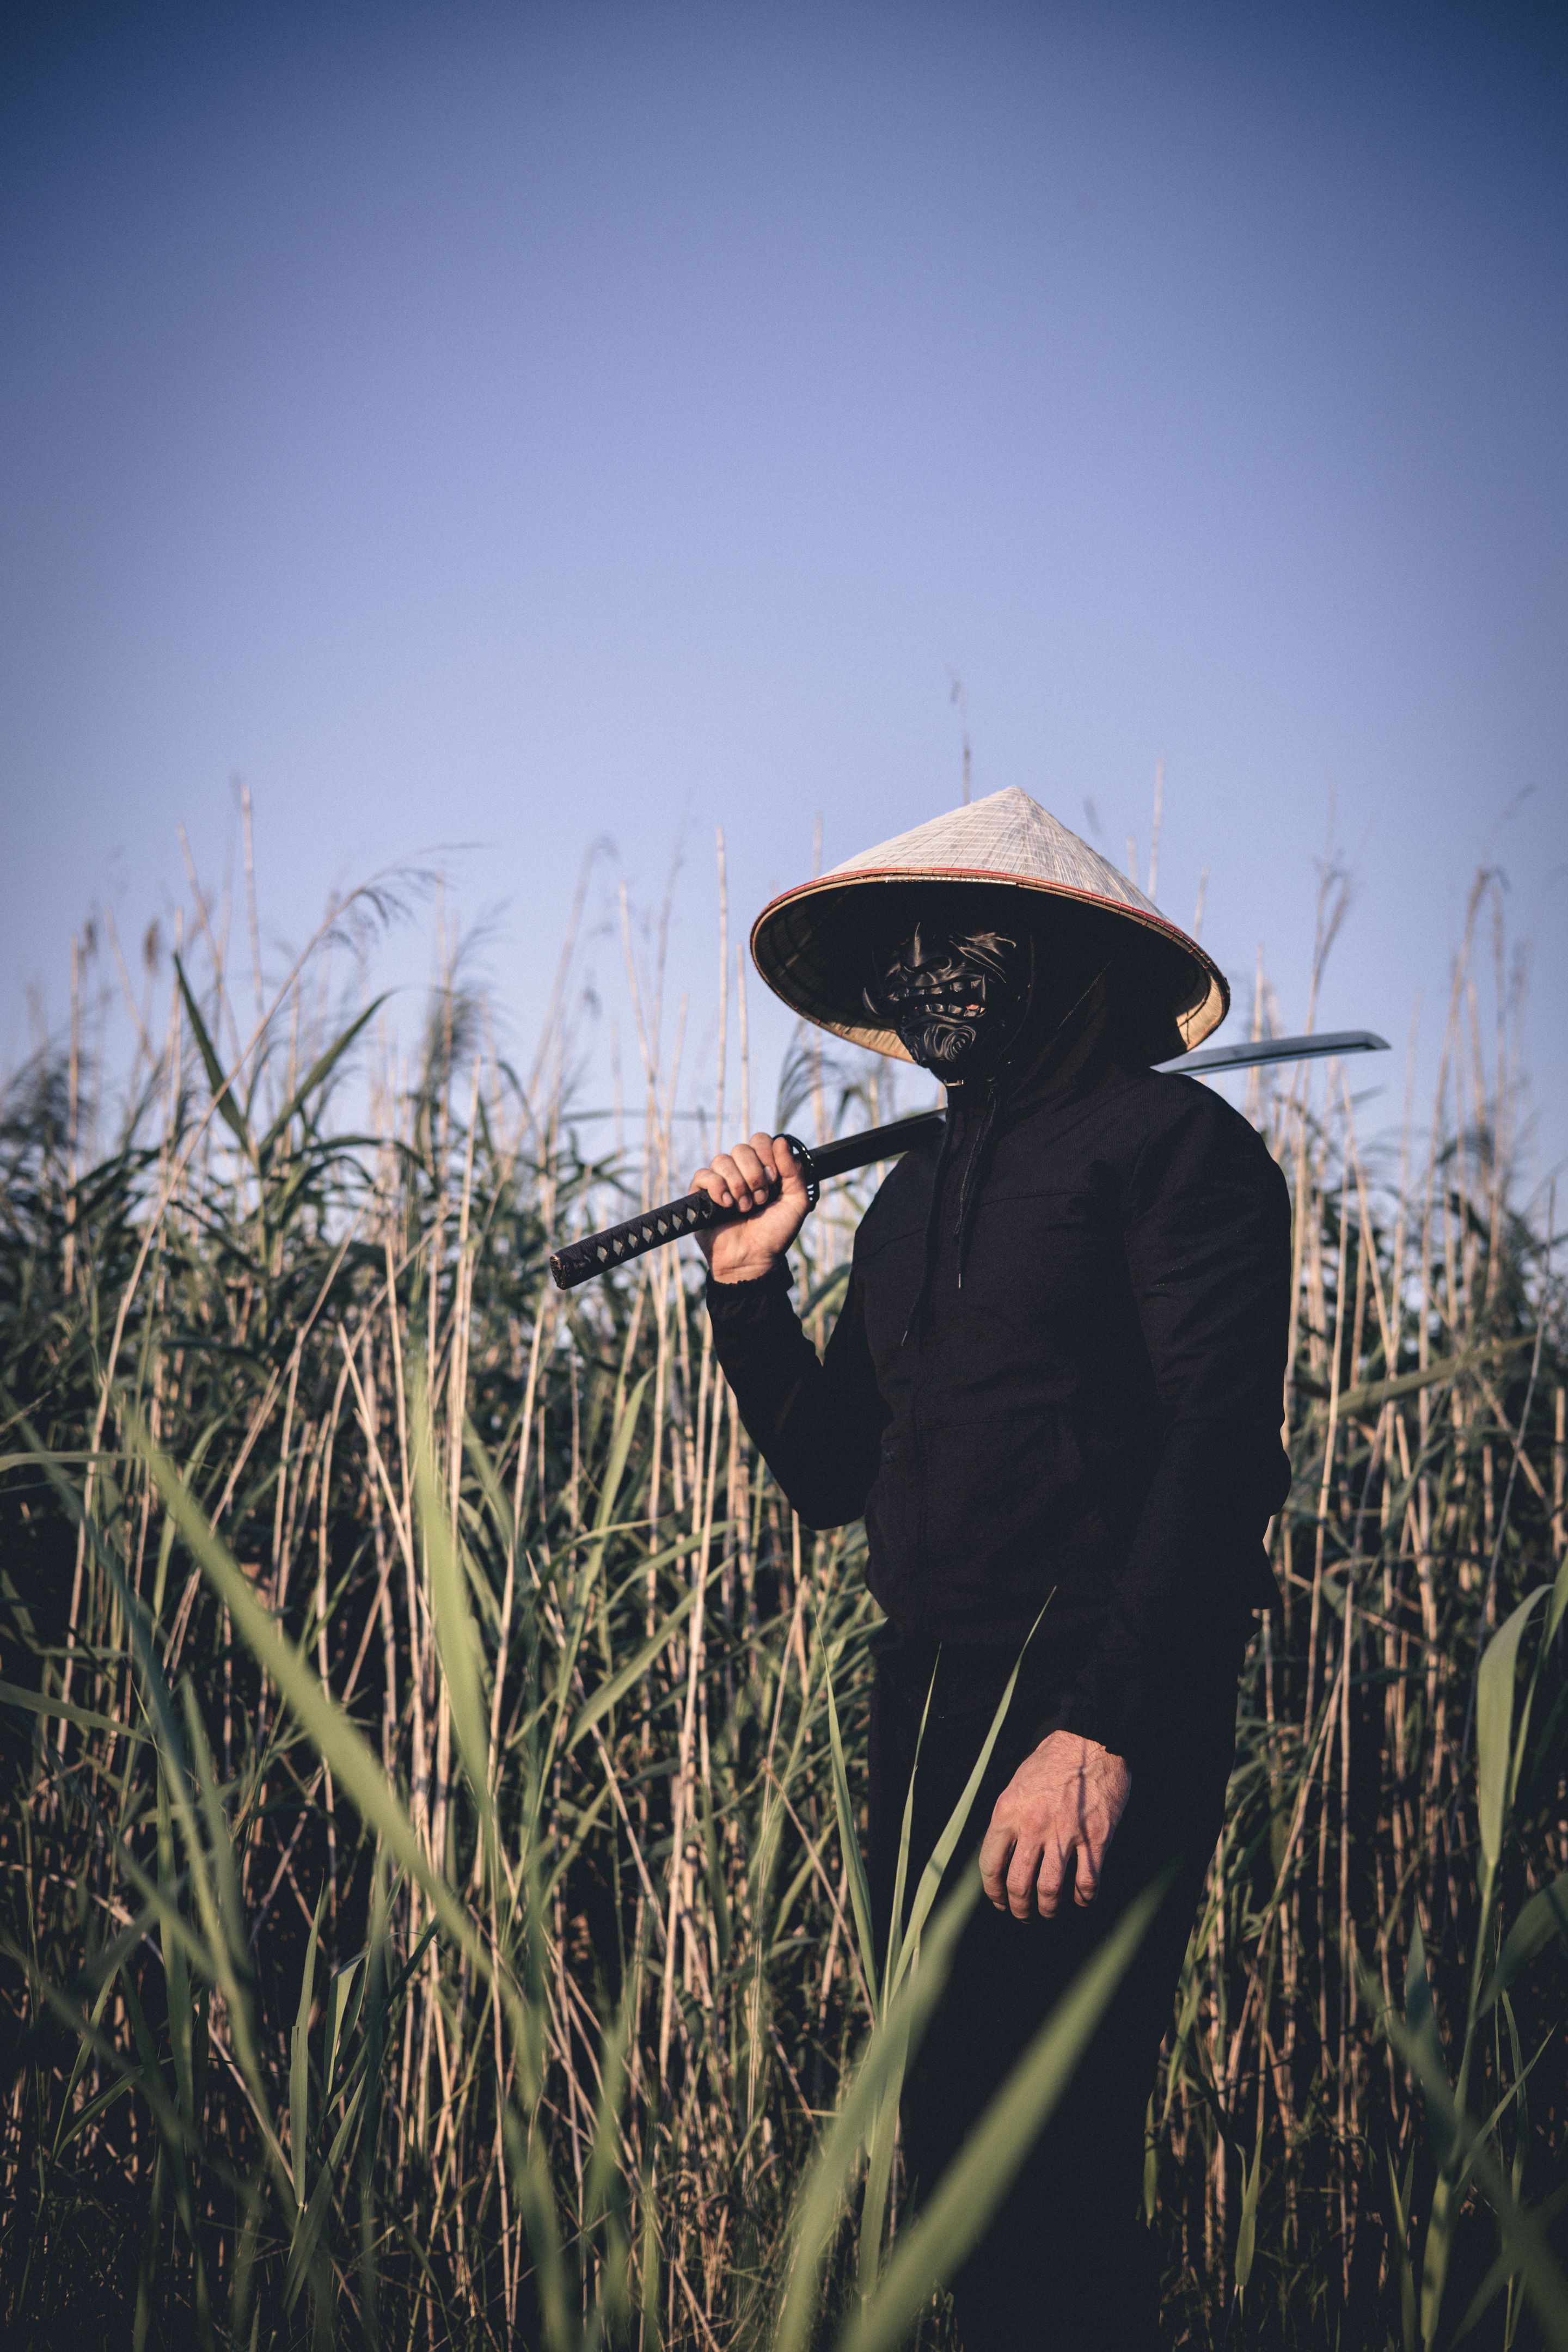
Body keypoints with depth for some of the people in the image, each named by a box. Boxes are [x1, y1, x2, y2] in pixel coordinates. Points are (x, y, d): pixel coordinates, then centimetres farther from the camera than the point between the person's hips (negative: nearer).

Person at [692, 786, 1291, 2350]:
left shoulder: (1169, 1141, -6)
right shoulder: (915, 1194, 17)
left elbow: (1220, 1450, -16)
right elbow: (831, 1474, 20)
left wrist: (1102, 1728, -24)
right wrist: (749, 1286, 6)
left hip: (1098, 1716, -8)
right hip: (928, 1698, 8)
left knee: (1047, 2160, -7)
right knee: (949, 2145, 13)